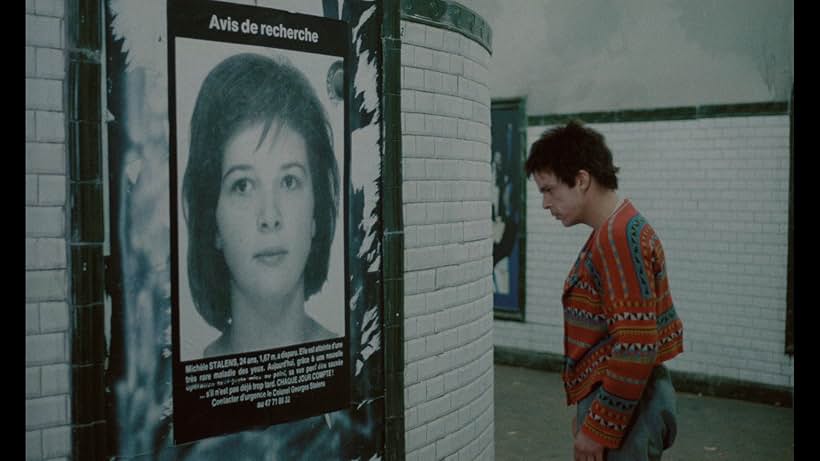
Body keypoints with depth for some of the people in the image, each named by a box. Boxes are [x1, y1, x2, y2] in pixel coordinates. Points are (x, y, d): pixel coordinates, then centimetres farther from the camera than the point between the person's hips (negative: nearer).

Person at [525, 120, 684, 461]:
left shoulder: (620, 237, -19)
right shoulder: (611, 233, 12)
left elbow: (636, 349, -24)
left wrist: (599, 428, -19)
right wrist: (587, 412, 19)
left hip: (624, 408, -9)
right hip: (619, 400, 9)